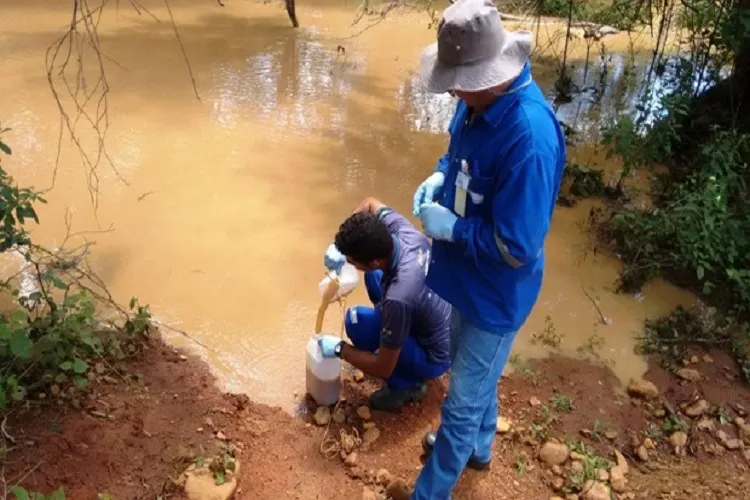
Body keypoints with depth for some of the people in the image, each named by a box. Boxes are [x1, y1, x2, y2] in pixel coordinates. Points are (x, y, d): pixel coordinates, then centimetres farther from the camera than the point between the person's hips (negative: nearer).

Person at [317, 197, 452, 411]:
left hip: (435, 356, -7)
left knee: (357, 320, -19)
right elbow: (370, 204, 2)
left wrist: (339, 348, -11)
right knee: (374, 276, 9)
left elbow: (384, 369, -25)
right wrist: (341, 247, -10)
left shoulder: (399, 298, -39)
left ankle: (407, 385, 1)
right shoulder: (403, 231, -21)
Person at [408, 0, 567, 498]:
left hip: (496, 292, -9)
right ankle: (476, 446, 57)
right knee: (474, 376, 30)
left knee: (464, 399, 12)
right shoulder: (480, 99, -7)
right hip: (469, 276, 9)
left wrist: (451, 227, -21)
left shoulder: (530, 138, -35)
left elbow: (517, 248, -31)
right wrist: (440, 177, -5)